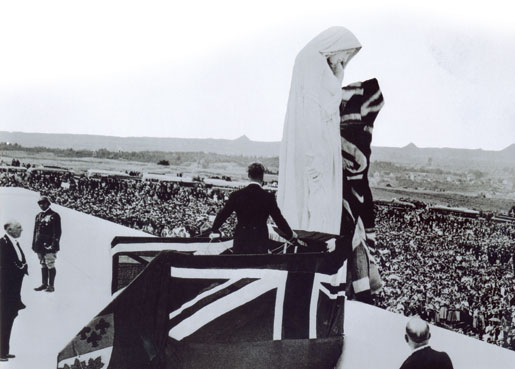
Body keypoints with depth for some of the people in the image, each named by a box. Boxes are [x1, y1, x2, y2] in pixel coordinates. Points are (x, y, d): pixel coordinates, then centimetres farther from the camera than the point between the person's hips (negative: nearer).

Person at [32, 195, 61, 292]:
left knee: (50, 265, -6)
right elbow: (35, 231, 21)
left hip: (49, 246, -7)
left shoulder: (54, 215, -5)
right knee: (43, 265, 13)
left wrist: (54, 244, -16)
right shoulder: (38, 216, 16)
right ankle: (44, 284, 20)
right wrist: (34, 244, 15)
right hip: (40, 246, 7)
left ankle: (51, 285, -1)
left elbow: (57, 232, -9)